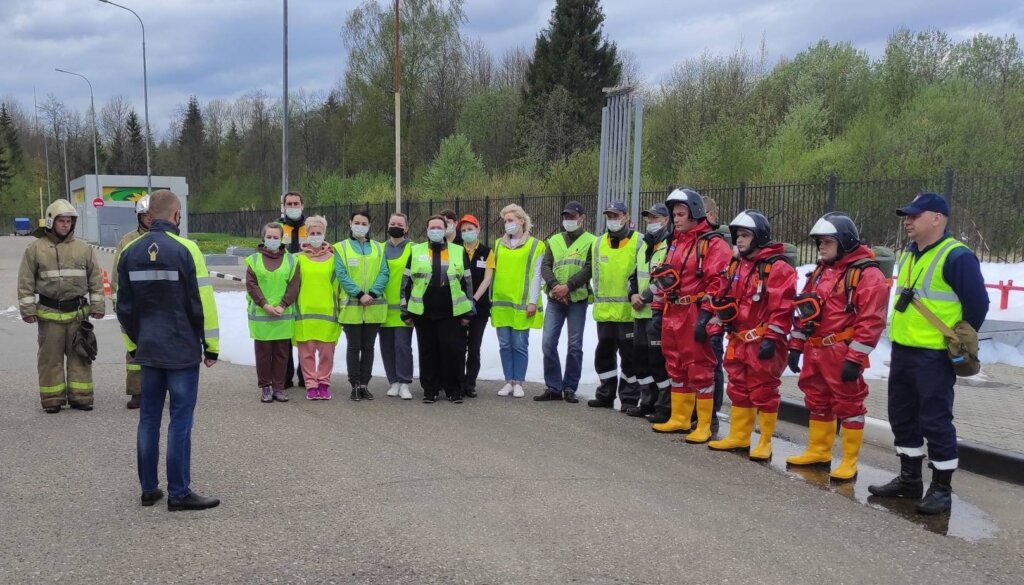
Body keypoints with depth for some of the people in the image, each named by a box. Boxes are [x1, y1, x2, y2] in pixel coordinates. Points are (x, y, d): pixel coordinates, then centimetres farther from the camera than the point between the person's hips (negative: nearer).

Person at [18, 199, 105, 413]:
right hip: (49, 314, -2)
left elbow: (95, 280, 9)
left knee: (80, 355, 5)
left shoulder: (84, 248, 7)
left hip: (78, 313, 2)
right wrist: (27, 309, -4)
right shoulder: (35, 249, 1)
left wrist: (97, 306, 5)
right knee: (51, 357, 3)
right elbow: (26, 282, 1)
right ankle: (52, 398, 11)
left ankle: (80, 396, 13)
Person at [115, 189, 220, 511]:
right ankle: (179, 493, 2)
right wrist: (211, 346, -3)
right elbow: (202, 303, -12)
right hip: (182, 351, -5)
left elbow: (124, 307, 11)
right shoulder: (185, 249, -12)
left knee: (149, 418, 12)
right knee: (180, 421, -1)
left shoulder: (130, 252, 5)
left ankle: (149, 488, 19)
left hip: (148, 350, 5)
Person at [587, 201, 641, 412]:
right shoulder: (599, 243, 13)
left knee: (629, 355, 1)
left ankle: (629, 398, 9)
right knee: (604, 353, 13)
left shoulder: (639, 242, -3)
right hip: (604, 310, 6)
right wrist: (596, 299, 15)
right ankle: (605, 395, 24)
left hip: (629, 311, -5)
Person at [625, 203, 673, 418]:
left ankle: (665, 407, 1)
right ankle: (648, 402, 25)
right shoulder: (644, 245, 19)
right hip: (640, 312, 9)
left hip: (659, 312, -9)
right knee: (641, 357, 14)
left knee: (659, 359, -8)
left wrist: (648, 297, -17)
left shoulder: (672, 246, -10)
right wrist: (633, 294, 5)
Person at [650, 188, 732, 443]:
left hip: (695, 315, -9)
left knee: (700, 369, -4)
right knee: (676, 367, 15)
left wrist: (706, 315, -22)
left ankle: (704, 426, 2)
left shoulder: (712, 244, -9)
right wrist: (660, 311, 20)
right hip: (673, 315, 9)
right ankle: (680, 418, 26)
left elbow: (718, 283, -17)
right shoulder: (676, 243, 18)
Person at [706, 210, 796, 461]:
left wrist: (771, 338, -21)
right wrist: (724, 321, 14)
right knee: (739, 388, 15)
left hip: (763, 341, -8)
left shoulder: (777, 267, -13)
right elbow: (724, 298, 22)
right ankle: (738, 436, 25)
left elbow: (782, 307, -18)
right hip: (738, 340, 8)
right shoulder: (736, 265, 13)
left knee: (764, 390, -1)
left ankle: (765, 443, 7)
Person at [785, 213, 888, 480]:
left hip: (842, 353, -8)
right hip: (815, 352, 8)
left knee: (848, 405, 1)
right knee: (817, 402, 17)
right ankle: (818, 451, 31)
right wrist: (796, 345, 15)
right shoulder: (820, 272, 15)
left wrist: (855, 358, -19)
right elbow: (805, 310, 19)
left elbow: (871, 321, -17)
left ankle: (849, 462, 9)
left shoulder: (867, 275, -12)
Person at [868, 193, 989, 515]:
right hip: (902, 351, 9)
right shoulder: (908, 255, 12)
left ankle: (942, 488, 10)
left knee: (935, 421, -2)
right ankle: (909, 478, 28)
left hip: (934, 356, -9)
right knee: (902, 417, 15)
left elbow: (978, 303, -13)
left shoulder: (957, 256, -14)